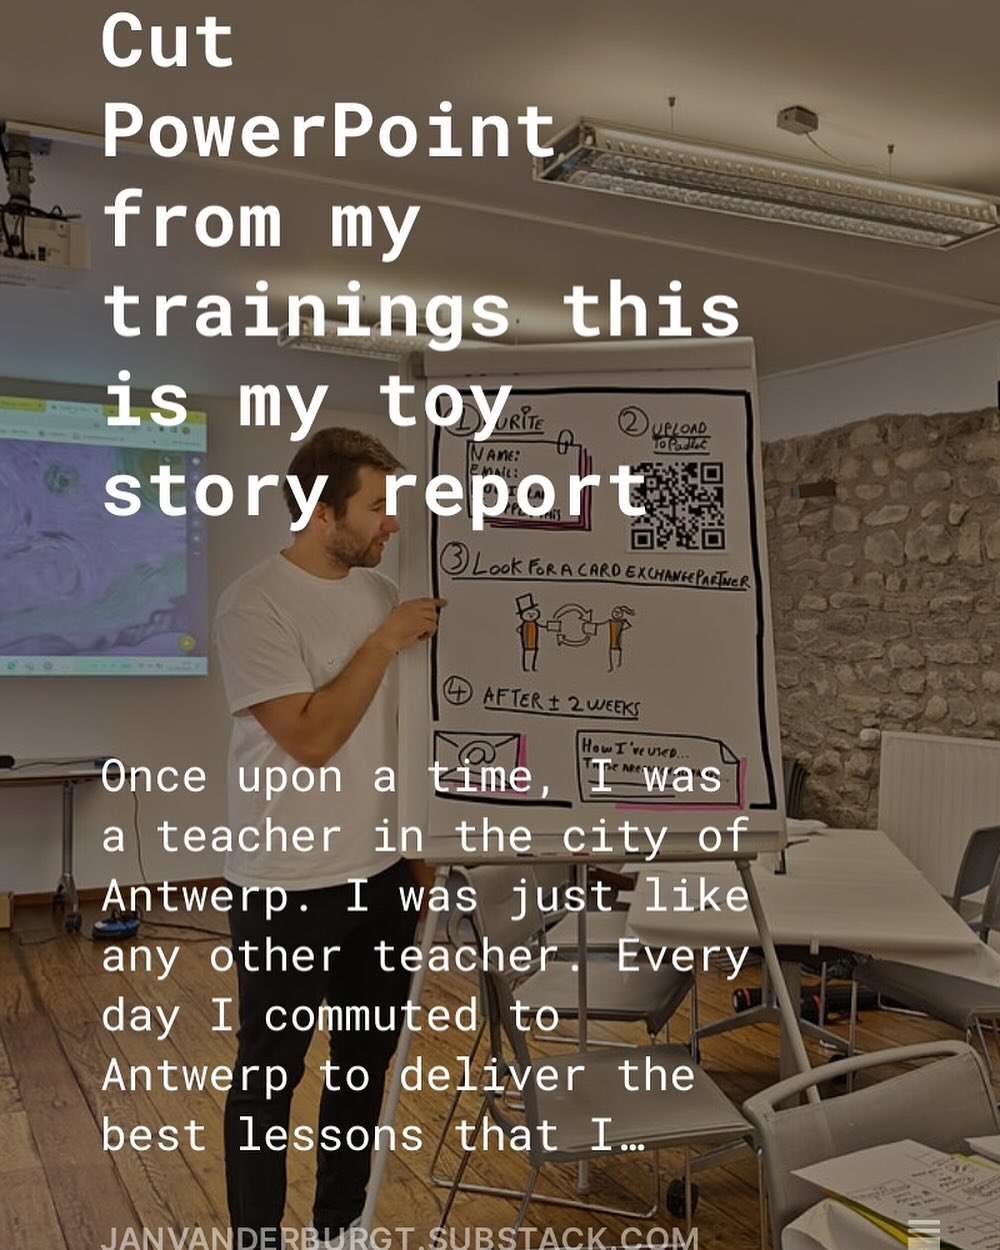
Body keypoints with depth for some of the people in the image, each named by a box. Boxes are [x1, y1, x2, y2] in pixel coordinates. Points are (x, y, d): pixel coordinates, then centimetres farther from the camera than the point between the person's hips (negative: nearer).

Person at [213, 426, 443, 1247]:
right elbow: (311, 739, -24)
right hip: (289, 886, -7)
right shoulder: (256, 605, -17)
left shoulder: (380, 591, 5)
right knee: (270, 1074, 10)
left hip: (382, 872, 7)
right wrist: (383, 643, -20)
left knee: (365, 1062, 19)